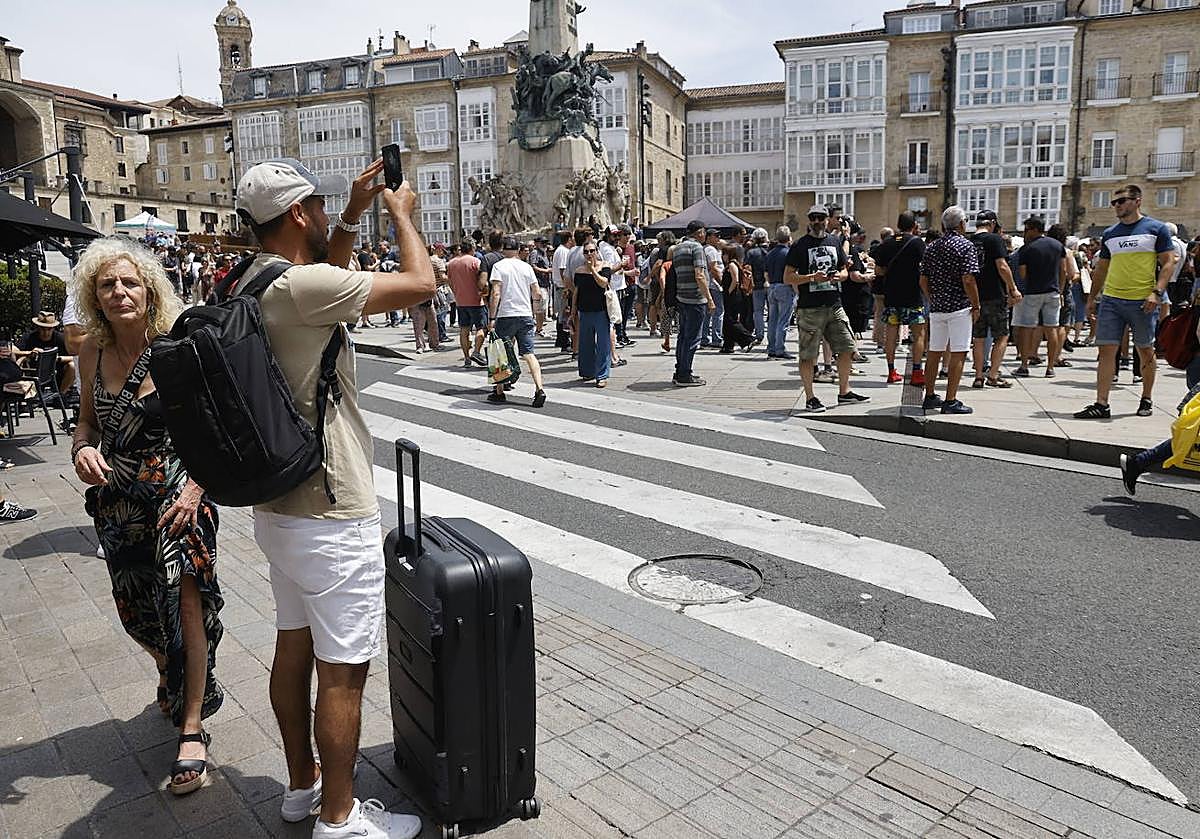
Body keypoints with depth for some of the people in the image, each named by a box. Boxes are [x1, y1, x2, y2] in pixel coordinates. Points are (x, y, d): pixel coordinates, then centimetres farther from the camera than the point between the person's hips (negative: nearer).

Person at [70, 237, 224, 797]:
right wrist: (81, 449, -7)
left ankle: (192, 728, 8)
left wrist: (195, 488, -21)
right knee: (136, 608, 15)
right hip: (116, 499, 5)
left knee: (184, 600, -6)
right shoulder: (93, 352, 1)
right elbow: (89, 418, 15)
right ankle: (177, 682, 45)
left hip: (177, 492, -5)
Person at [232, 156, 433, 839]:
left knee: (295, 648, 20)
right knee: (343, 673, 4)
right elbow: (421, 282, -17)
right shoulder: (303, 285, -22)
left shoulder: (253, 285, 6)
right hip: (332, 519, -10)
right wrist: (400, 209, 0)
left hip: (278, 508, 10)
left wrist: (355, 214, 18)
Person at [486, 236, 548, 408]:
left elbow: (495, 294, -13)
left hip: (506, 315, -3)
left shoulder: (499, 266, -4)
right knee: (528, 353, 1)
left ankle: (499, 392, 17)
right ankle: (539, 389, -13)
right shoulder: (526, 267, 9)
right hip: (526, 315, 3)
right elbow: (538, 293, 9)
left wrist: (491, 318, -12)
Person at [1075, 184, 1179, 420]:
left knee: (1145, 351, 8)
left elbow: (1168, 263, -2)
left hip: (1143, 302, -3)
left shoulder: (1156, 229, 1)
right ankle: (1101, 405, -5)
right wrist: (1092, 298, 15)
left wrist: (1157, 292, -14)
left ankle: (1146, 401, 22)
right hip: (1111, 300, 3)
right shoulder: (1109, 234, 13)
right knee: (1106, 350, -4)